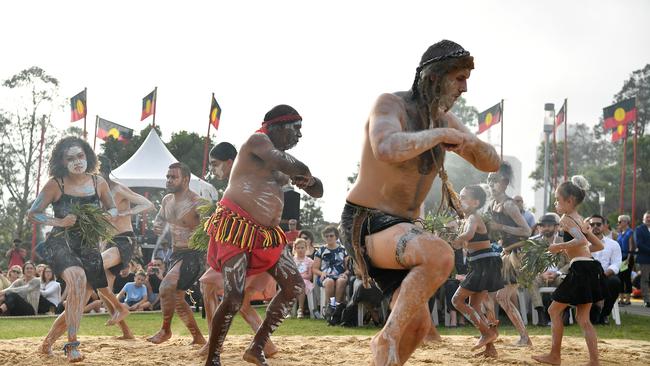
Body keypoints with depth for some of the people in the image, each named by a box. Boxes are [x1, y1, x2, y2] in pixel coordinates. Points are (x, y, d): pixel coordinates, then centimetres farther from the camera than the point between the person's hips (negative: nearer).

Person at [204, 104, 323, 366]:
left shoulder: (282, 157, 20)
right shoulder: (258, 141, -6)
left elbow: (317, 191, 21)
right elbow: (289, 165, -25)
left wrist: (307, 181, -2)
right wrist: (305, 173, -2)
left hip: (266, 235, 9)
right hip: (236, 228, -9)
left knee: (294, 285, 1)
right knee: (234, 297, -16)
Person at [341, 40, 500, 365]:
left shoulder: (445, 120, 9)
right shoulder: (390, 104, -15)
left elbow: (491, 164, 12)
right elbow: (387, 150, -38)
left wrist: (471, 142, -10)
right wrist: (440, 135, -26)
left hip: (399, 227, 9)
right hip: (365, 224, -9)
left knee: (418, 325, 10)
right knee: (440, 255, -35)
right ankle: (387, 339, -20)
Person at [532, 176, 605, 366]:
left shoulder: (566, 218, -8)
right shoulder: (580, 220, 19)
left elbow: (580, 240, -27)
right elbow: (599, 245, 25)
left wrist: (559, 247, -14)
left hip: (580, 269, -9)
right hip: (591, 267, 9)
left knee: (554, 310, 7)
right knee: (583, 318, 11)